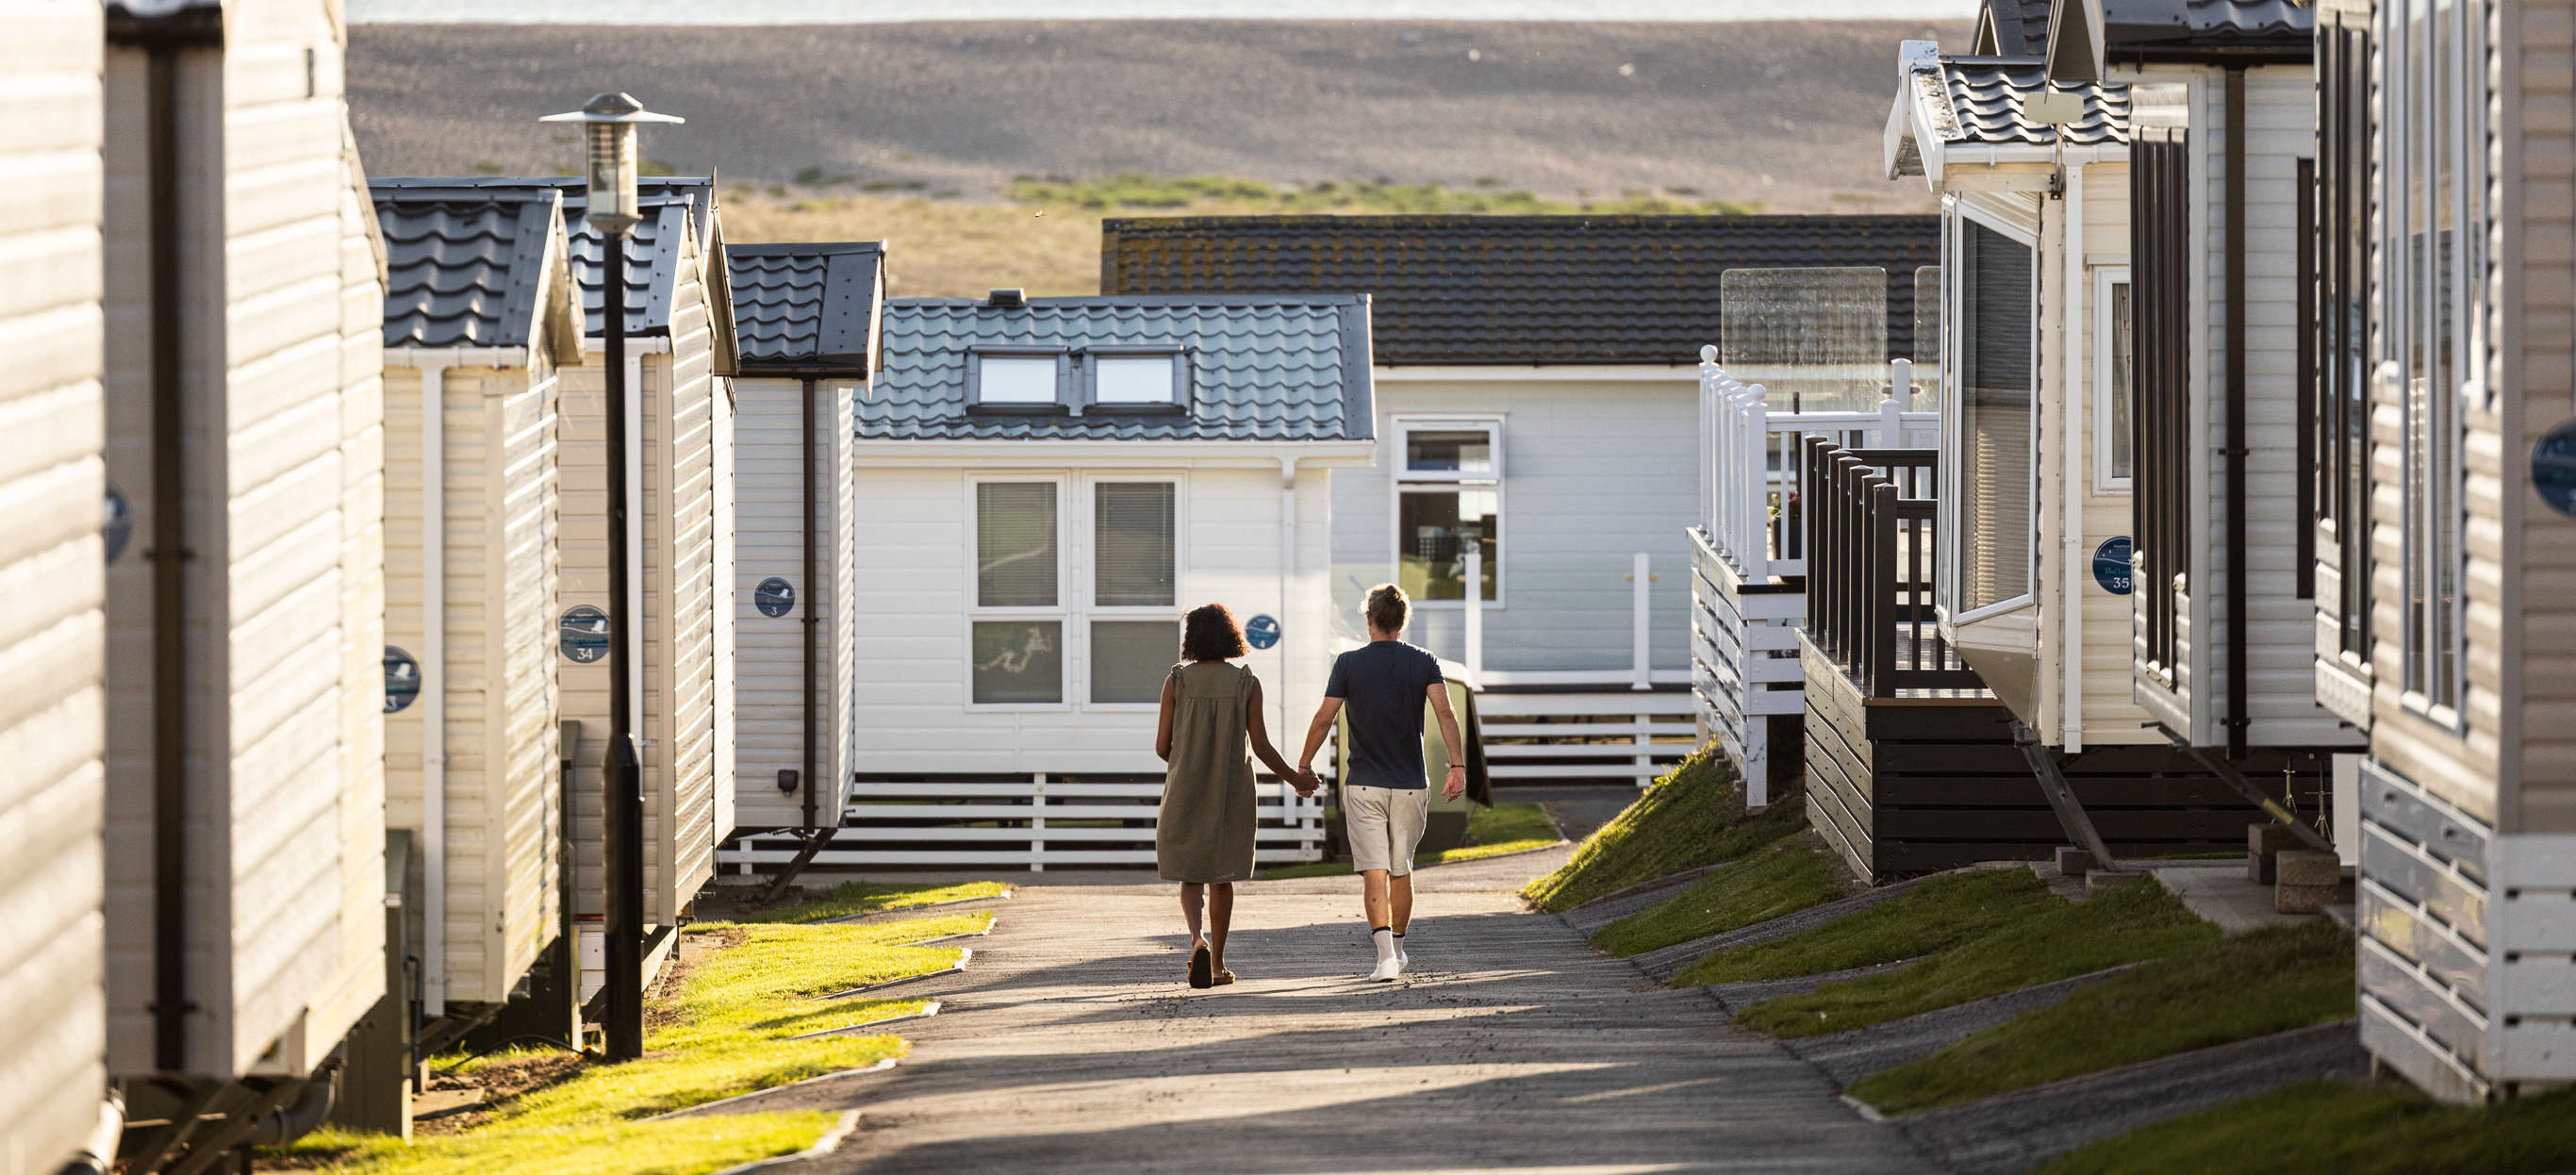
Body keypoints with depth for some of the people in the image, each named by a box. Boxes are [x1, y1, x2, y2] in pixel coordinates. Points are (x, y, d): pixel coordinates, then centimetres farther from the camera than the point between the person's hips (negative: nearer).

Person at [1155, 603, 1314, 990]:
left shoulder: (1176, 682, -5)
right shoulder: (1247, 684, -5)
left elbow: (1162, 746, -3)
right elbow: (1261, 746, -7)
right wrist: (1295, 779, 9)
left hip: (1186, 792, -1)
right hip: (1232, 793, 1)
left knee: (1190, 876, 7)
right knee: (1221, 876, 14)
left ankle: (1198, 941, -20)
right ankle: (1217, 962, 15)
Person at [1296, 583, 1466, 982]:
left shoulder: (1349, 663, -2)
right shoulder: (1424, 661, 1)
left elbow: (1323, 719, -2)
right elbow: (1445, 712, -12)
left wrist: (1304, 763, 11)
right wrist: (1458, 765, -15)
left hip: (1363, 784, -2)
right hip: (1409, 784, 2)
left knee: (1374, 873, -7)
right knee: (1402, 871, 17)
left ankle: (1385, 953, -22)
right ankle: (1398, 950, 29)